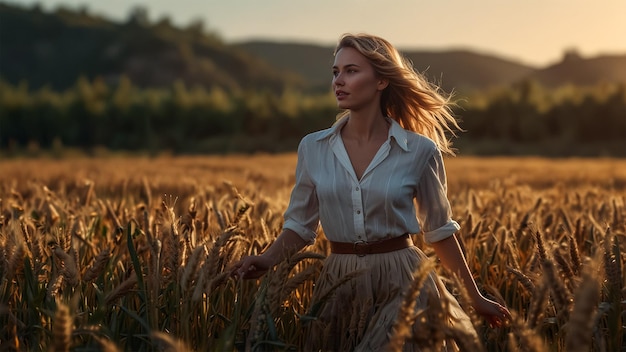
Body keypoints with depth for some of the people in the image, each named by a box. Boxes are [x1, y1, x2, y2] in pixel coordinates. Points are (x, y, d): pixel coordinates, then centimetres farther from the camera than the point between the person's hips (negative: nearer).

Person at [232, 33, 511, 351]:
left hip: (401, 286, -3)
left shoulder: (420, 151, -6)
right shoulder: (313, 148, 0)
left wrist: (475, 298, 8)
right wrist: (268, 259, -12)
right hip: (339, 286, 3)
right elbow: (300, 225, 8)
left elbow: (440, 231, 4)